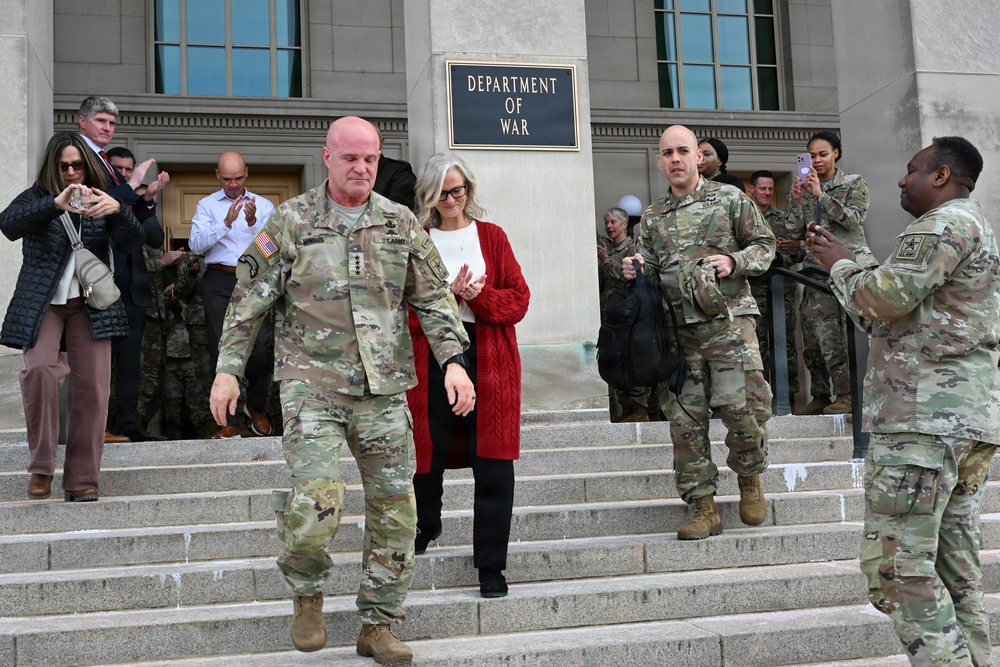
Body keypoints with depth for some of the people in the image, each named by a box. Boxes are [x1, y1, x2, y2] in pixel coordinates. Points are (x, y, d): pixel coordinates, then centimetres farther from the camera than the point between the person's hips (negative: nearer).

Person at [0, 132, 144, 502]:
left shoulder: (99, 201, 10)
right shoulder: (36, 197, 4)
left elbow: (132, 243, -4)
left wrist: (118, 210, -26)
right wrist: (55, 204, -32)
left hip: (90, 303, 2)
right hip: (41, 302, -2)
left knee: (92, 387, -3)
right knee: (40, 368, -23)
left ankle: (83, 478, 7)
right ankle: (41, 467, -7)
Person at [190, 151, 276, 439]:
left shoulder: (264, 206, 13)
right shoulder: (207, 205, 10)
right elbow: (196, 244, -5)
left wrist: (253, 222, -16)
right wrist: (226, 223, -15)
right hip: (220, 282, 0)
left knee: (263, 345, -11)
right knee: (222, 349, -2)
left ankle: (256, 406, 14)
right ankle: (229, 421, 5)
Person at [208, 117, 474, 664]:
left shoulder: (400, 223, 8)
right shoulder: (292, 222, 0)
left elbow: (433, 299, 9)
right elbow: (248, 300, 2)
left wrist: (453, 360, -4)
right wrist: (227, 370, -5)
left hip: (384, 388, 4)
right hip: (312, 384, -3)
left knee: (394, 508, 5)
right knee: (318, 503, -17)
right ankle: (307, 595, 15)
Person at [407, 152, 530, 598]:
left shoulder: (492, 237, 9)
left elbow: (518, 298, 3)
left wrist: (478, 297, -13)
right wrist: (449, 293, -15)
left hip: (490, 360, 0)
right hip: (432, 358, 0)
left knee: (493, 464, -3)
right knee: (428, 453, 7)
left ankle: (491, 566, 6)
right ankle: (426, 526, 39)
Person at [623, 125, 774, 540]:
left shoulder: (730, 199, 6)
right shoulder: (652, 217, 15)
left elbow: (764, 245, 9)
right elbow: (649, 269, 18)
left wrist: (734, 262, -9)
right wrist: (634, 271, -4)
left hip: (728, 322, -3)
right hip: (677, 330, 3)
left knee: (744, 409, -9)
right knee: (685, 419, 1)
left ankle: (749, 479, 20)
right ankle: (704, 507, 9)